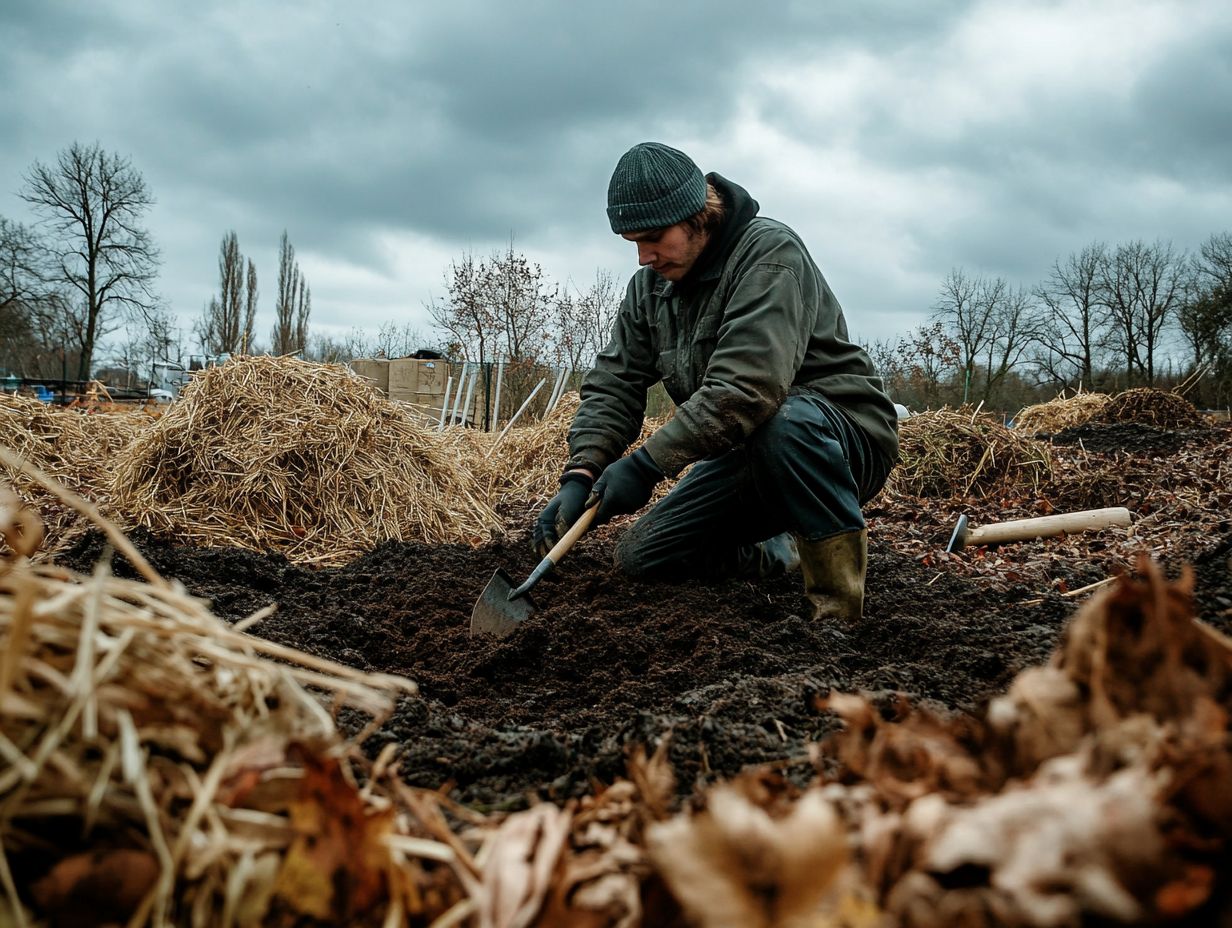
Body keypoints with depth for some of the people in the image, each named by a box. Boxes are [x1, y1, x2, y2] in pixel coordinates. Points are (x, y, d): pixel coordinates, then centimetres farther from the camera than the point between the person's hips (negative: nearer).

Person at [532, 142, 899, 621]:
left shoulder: (769, 252, -21)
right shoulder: (650, 286, 5)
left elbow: (746, 388, -34)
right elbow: (612, 385, 0)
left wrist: (647, 464, -33)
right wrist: (580, 474, -18)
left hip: (847, 437, -8)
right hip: (748, 457, 8)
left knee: (786, 421, -42)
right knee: (640, 557, 0)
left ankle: (840, 611, -31)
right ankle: (786, 551, 15)